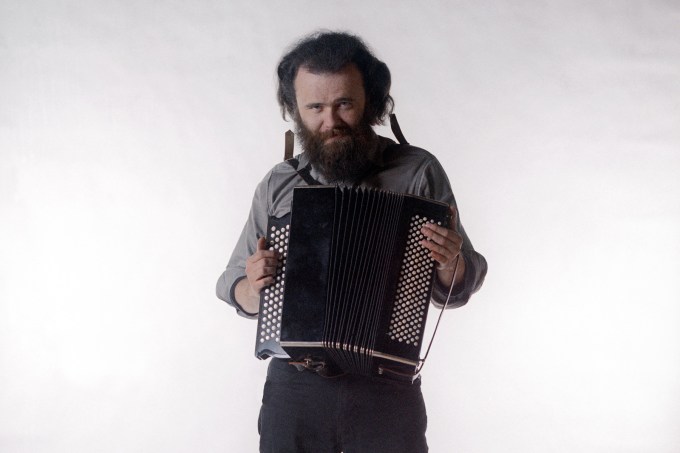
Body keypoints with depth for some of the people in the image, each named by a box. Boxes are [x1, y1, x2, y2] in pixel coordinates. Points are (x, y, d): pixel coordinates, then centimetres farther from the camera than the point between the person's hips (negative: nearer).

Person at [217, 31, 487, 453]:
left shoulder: (418, 172, -3)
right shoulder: (279, 183, 4)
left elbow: (454, 289, 1)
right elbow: (238, 288, 13)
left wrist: (450, 264, -20)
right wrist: (253, 287, -9)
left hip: (387, 390, -2)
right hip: (293, 387, 2)